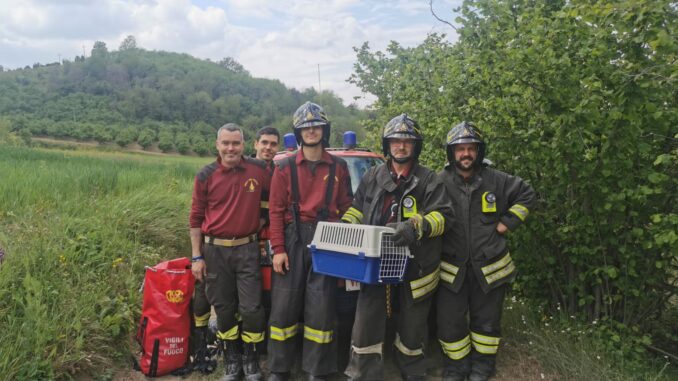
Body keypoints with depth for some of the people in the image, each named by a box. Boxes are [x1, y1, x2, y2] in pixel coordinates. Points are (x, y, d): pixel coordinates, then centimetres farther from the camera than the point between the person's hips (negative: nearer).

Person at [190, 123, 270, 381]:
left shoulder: (259, 170, -2)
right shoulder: (206, 175, -3)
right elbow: (196, 218, 1)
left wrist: (260, 222, 2)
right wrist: (197, 257, -2)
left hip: (247, 249, 0)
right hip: (215, 251, 1)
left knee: (251, 308, 0)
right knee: (223, 309, 11)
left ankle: (250, 358, 22)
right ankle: (231, 359, 28)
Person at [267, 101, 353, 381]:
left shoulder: (338, 167, 8)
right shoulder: (285, 167, 5)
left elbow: (346, 208, 7)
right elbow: (276, 211, 0)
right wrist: (278, 249, -8)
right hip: (292, 240, 0)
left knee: (320, 306, 3)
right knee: (284, 304, 4)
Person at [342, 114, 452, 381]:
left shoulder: (429, 180, 1)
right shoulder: (372, 176, 12)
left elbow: (442, 215, -8)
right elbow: (357, 209, 18)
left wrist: (417, 226, -26)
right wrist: (343, 226, -1)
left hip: (414, 265, -1)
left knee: (412, 326, 14)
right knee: (366, 321, 0)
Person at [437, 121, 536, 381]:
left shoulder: (496, 180, -4)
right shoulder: (440, 182, -6)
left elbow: (527, 195, 9)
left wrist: (507, 223, 1)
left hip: (488, 267, 1)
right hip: (452, 268, -1)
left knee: (486, 320, 15)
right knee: (449, 321, 5)